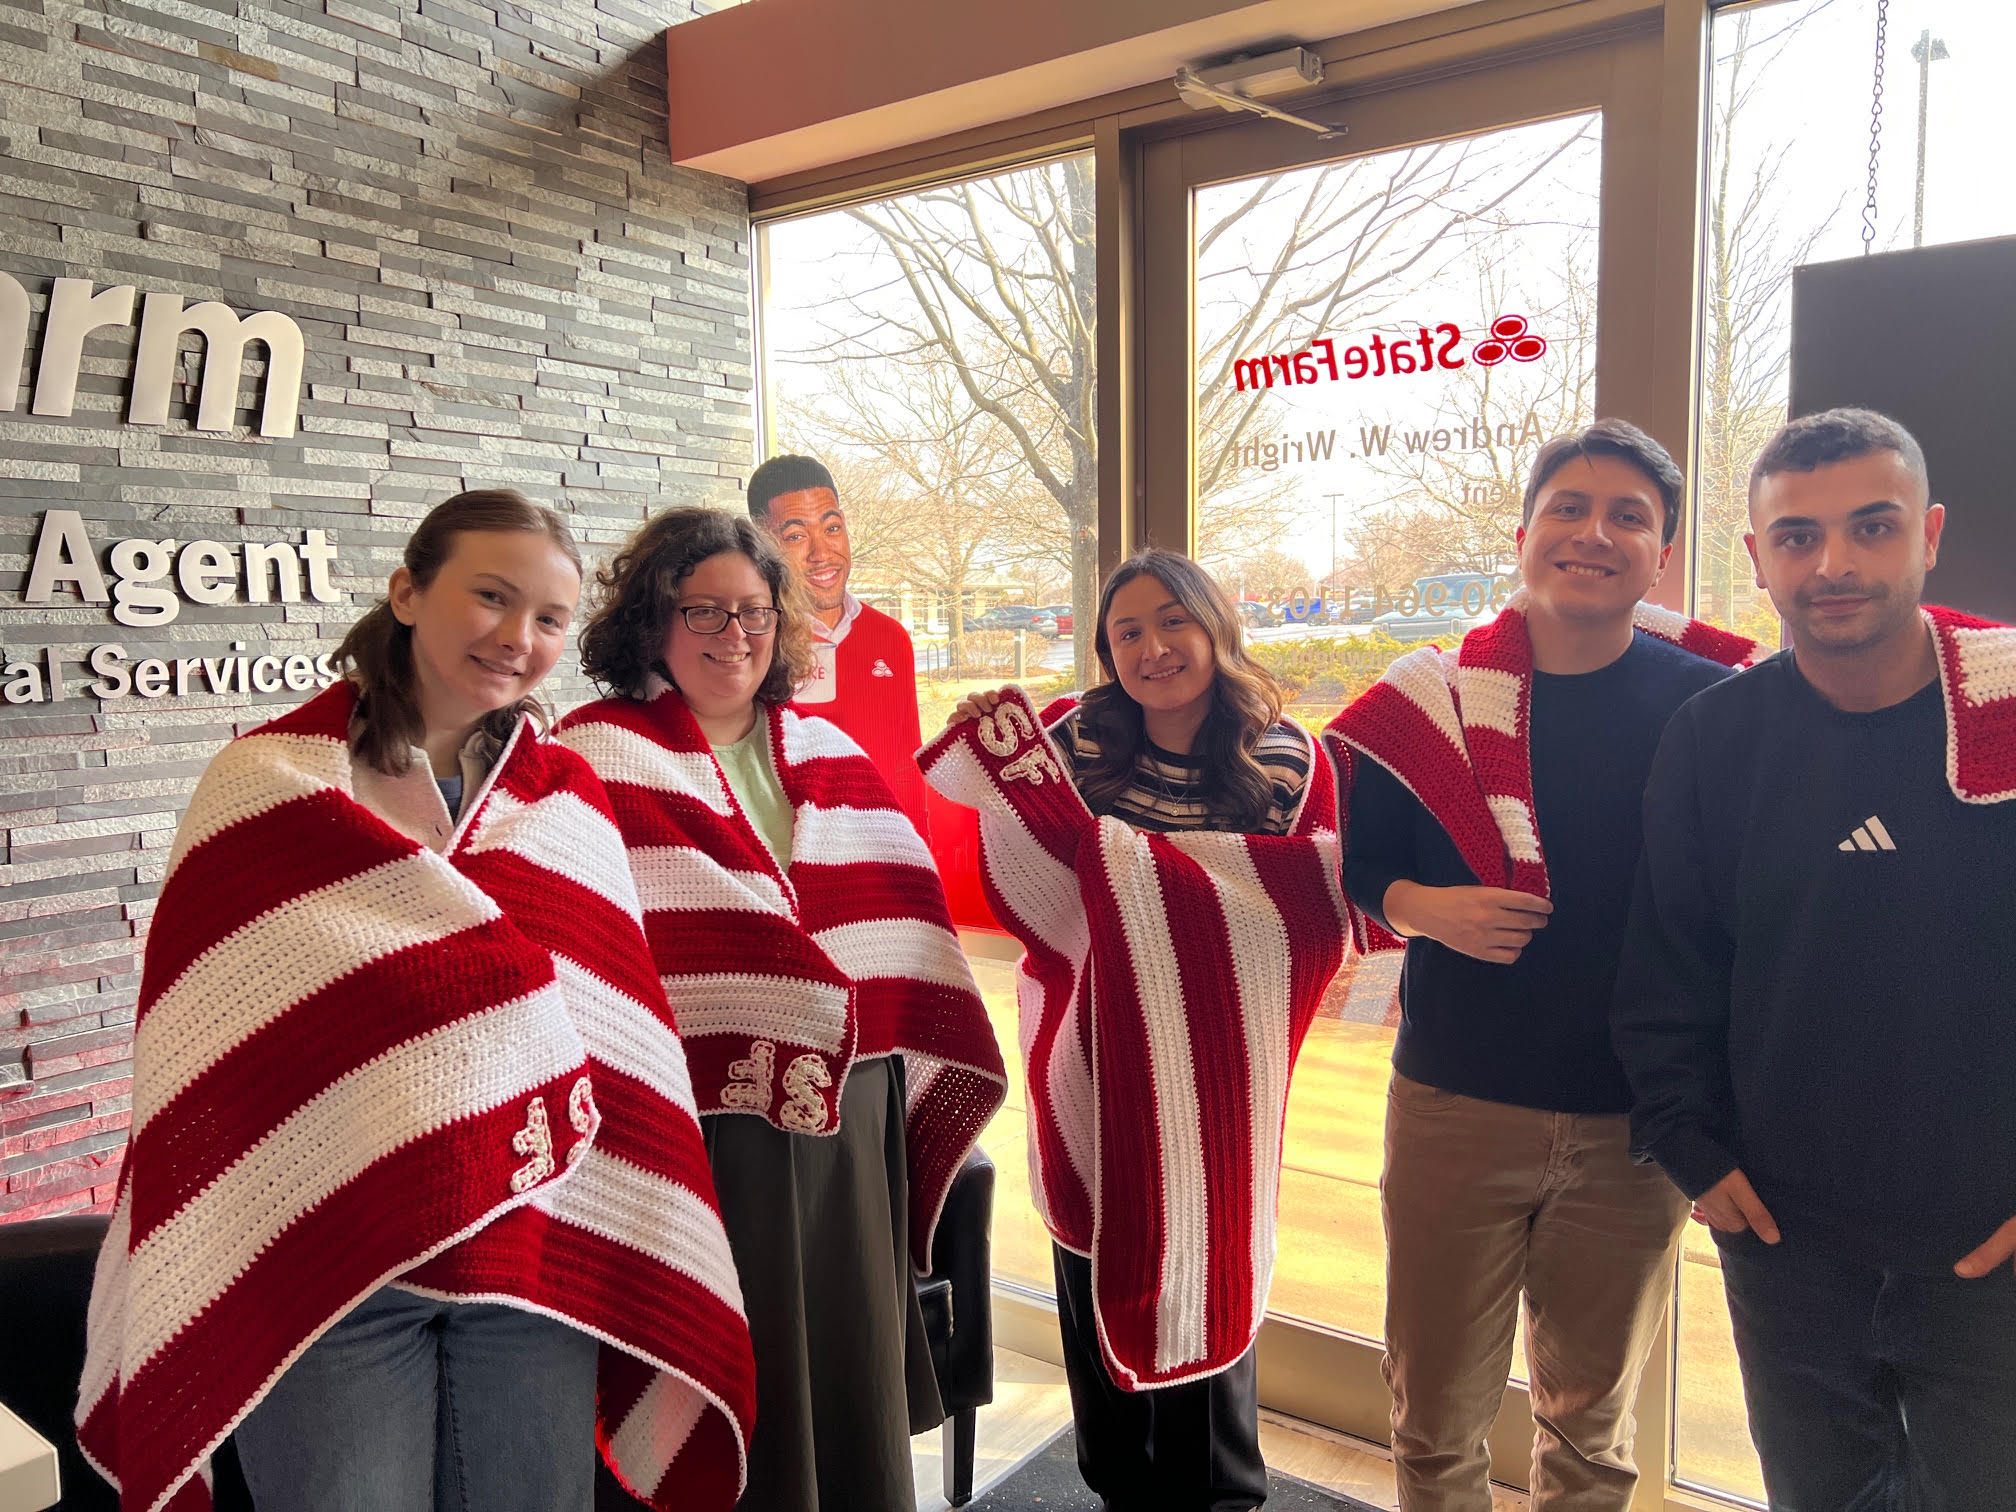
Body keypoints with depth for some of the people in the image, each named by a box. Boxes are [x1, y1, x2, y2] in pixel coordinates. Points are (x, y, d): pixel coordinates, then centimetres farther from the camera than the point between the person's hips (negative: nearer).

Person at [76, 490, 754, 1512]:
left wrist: (669, 1301, 6)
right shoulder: (268, 782, -1)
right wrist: (190, 1312, -4)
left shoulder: (573, 805, 8)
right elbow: (196, 1064, -1)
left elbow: (630, 1046, 7)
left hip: (542, 1268, 3)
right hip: (321, 1267, -3)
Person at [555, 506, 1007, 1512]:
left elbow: (903, 921, 13)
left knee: (844, 1363, 17)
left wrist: (914, 1067, 9)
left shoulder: (828, 757, 12)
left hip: (846, 1125, 5)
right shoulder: (596, 758, -4)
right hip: (700, 1127, -4)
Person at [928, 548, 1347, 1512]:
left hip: (1214, 1082, -1)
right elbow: (1028, 895, -7)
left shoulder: (1287, 762, -4)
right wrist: (1008, 769, -22)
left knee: (1200, 1286, 10)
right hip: (1095, 1074, 1)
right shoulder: (1077, 744, -3)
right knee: (1098, 1292, 12)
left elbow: (1313, 925, -10)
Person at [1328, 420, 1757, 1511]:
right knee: (1435, 1418, 13)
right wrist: (1426, 908, -16)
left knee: (1592, 1423, 21)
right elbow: (1357, 866, 4)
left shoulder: (1711, 708, -4)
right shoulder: (1431, 697, -3)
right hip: (1453, 1105, 0)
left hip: (1634, 1123, 1)